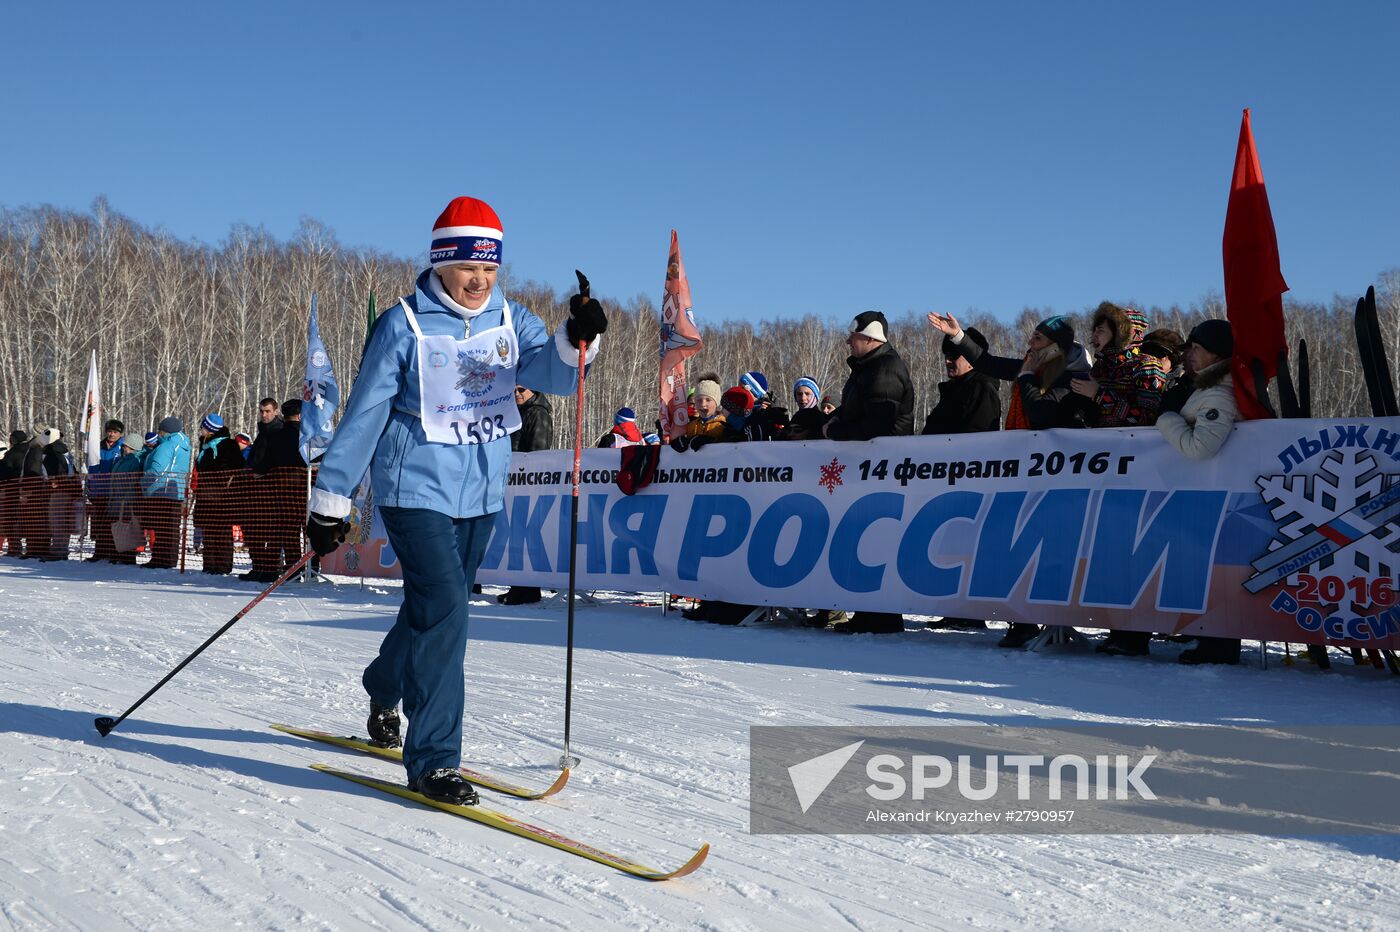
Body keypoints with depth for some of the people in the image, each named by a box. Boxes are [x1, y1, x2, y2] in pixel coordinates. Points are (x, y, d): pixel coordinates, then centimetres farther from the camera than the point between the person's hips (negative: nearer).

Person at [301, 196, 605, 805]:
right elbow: (364, 414, -7)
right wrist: (330, 500, -6)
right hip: (418, 491, -5)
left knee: (434, 611, 19)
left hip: (481, 495, 6)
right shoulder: (405, 325, -8)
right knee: (444, 609, -18)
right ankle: (432, 760, -11)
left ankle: (384, 693, 47)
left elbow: (553, 374, -9)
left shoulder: (508, 319, 4)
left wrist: (577, 339, -31)